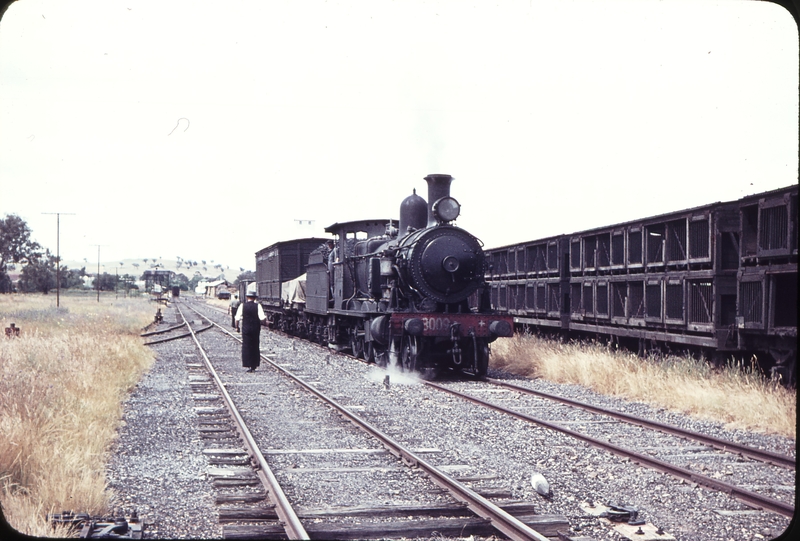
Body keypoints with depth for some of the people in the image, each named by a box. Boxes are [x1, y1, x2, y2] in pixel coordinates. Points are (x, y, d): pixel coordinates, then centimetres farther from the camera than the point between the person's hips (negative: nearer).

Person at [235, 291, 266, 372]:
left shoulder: (242, 306, -4)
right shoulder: (257, 306, -5)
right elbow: (262, 318, -14)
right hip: (256, 329, 1)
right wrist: (265, 318, 6)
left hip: (246, 329, -1)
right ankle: (254, 366, 14)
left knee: (246, 347, 2)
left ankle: (248, 365, -6)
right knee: (255, 347, 12)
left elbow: (237, 318, -7)